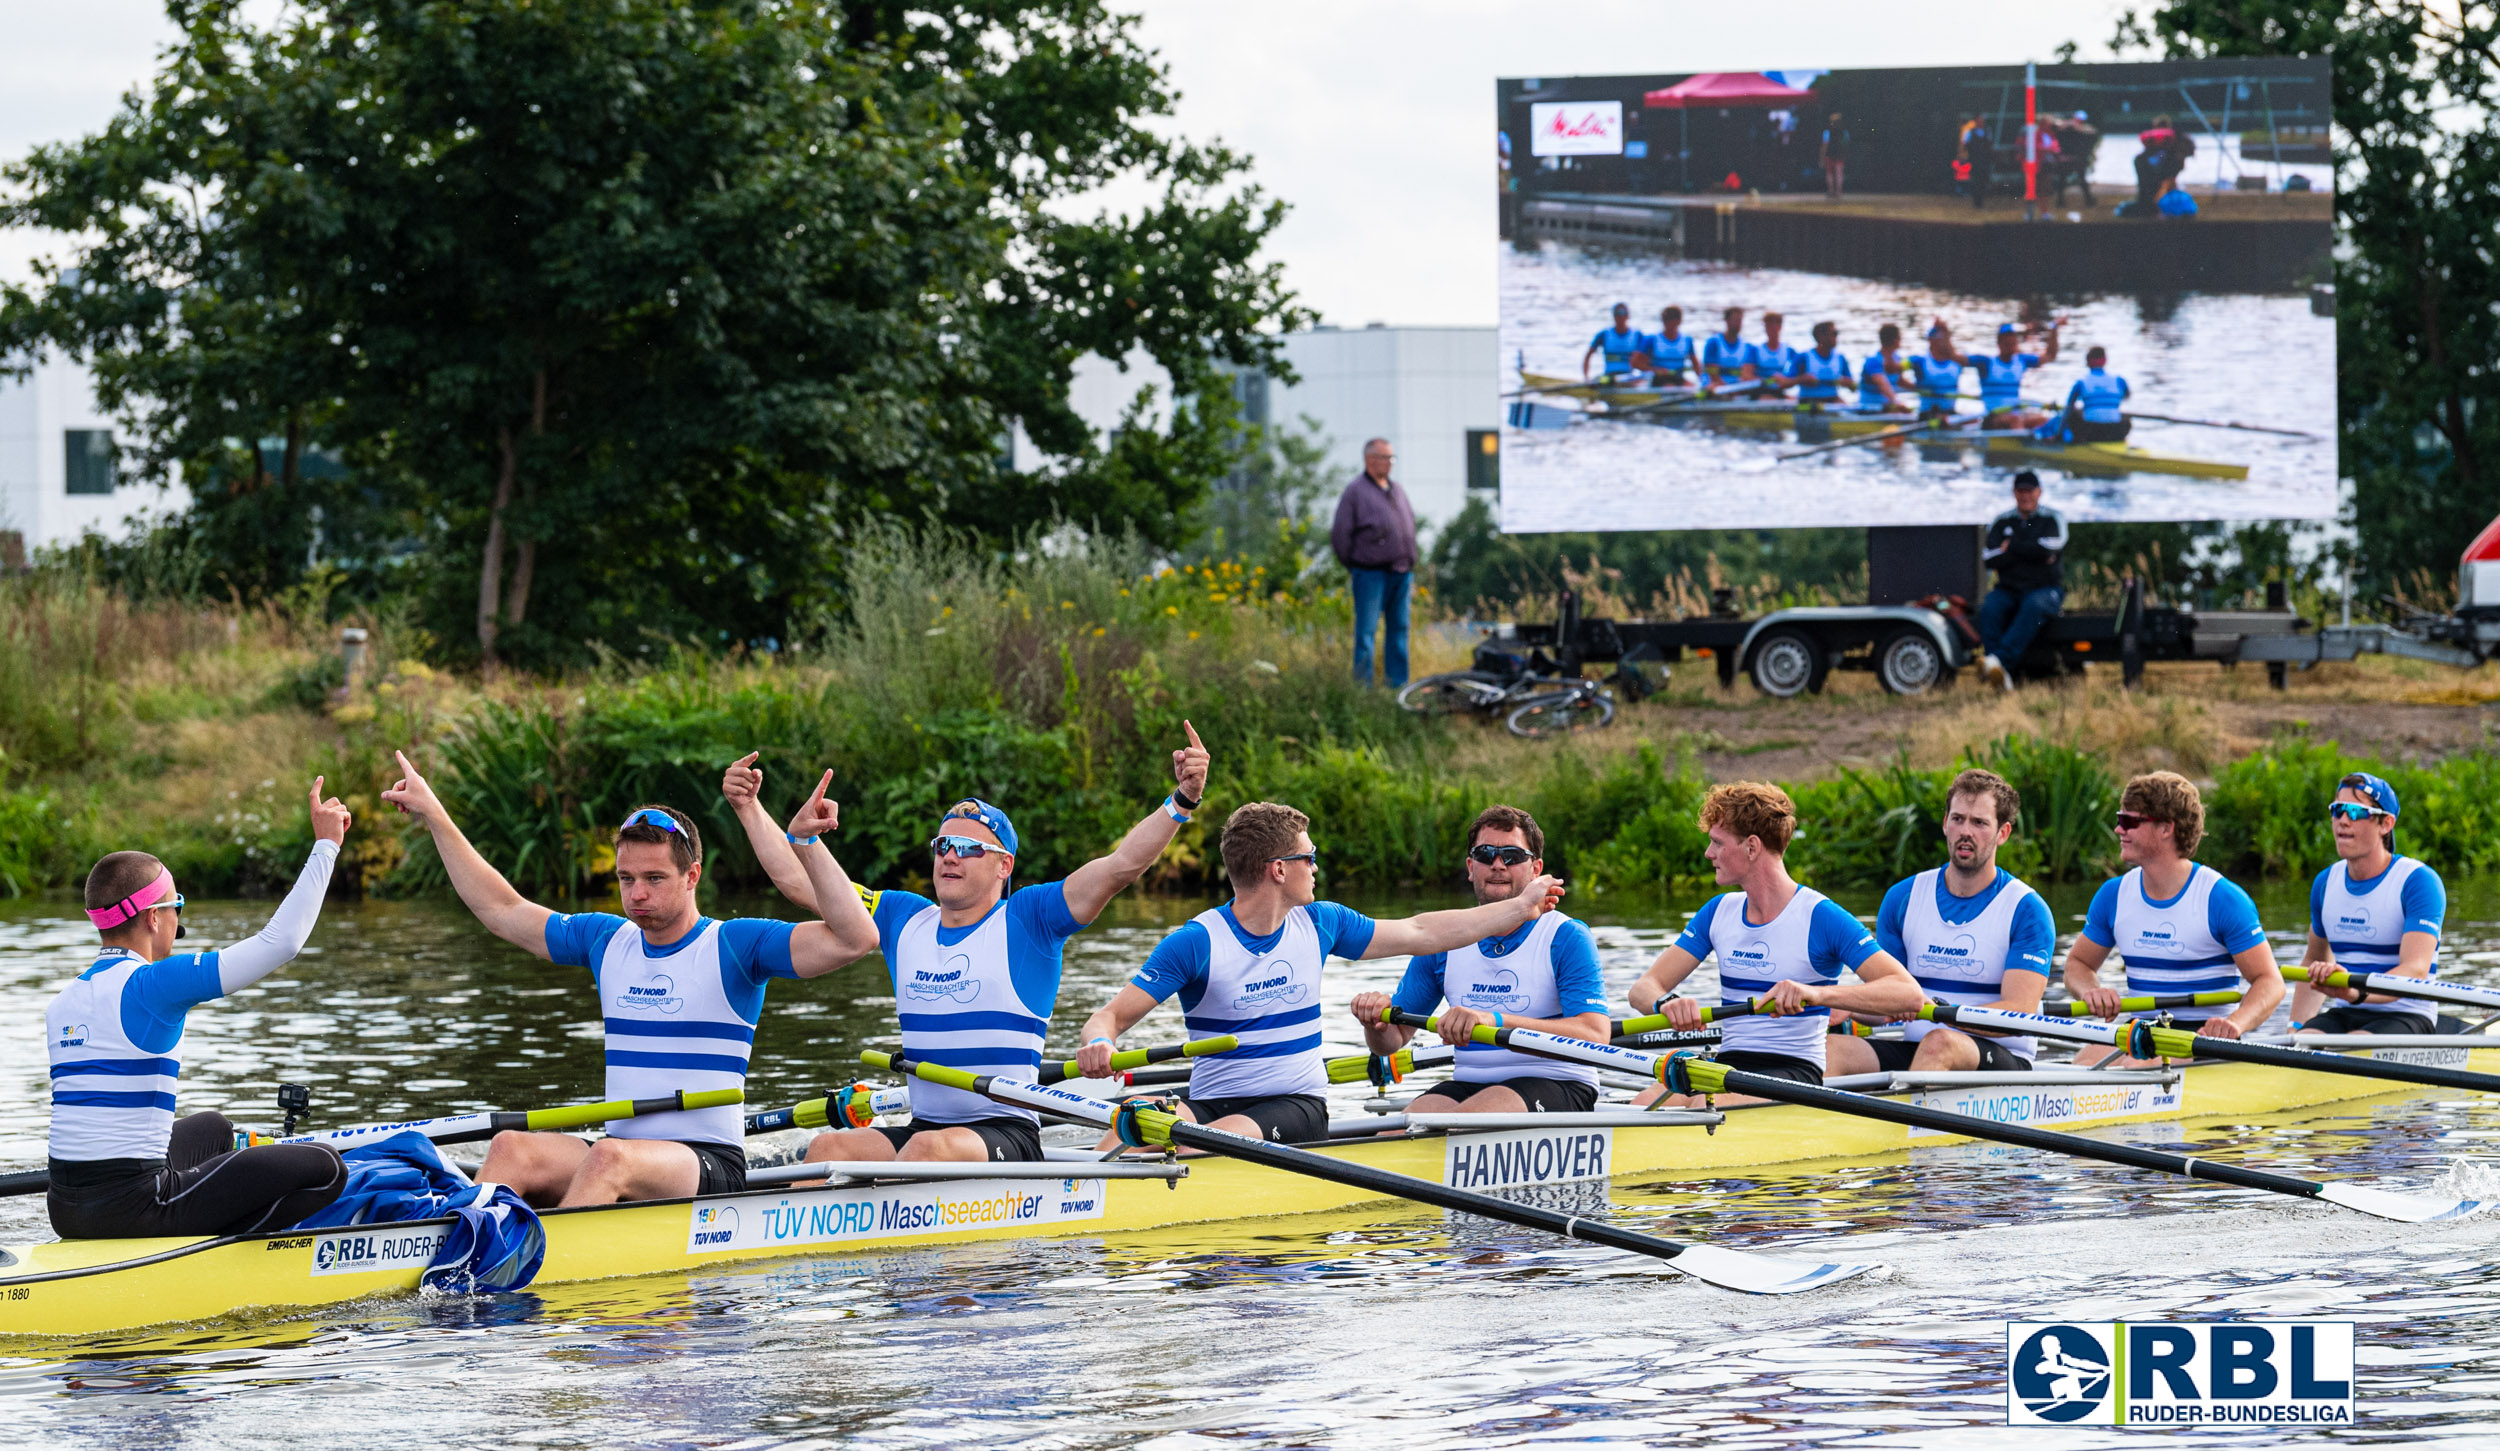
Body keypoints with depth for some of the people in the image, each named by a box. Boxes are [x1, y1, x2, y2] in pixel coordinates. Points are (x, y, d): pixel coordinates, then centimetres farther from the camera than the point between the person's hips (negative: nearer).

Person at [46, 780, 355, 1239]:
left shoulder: (61, 1004, 12)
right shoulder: (154, 983, -12)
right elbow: (280, 941, -12)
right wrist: (326, 844, -3)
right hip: (131, 1209, -9)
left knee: (212, 1129, 37)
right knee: (324, 1167, -2)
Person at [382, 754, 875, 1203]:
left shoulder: (733, 945, -2)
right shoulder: (607, 940, 15)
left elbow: (854, 938, -14)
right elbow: (500, 910, 25)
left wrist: (807, 842, -22)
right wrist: (434, 817, 25)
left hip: (711, 1168, -5)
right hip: (621, 1147, 6)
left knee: (609, 1158, -37)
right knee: (511, 1148, -23)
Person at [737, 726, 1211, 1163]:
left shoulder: (1026, 919, 1)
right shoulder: (904, 920, 16)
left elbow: (1119, 866, -11)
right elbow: (797, 881, 21)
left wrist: (1181, 801, -22)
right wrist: (748, 808, 18)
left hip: (1008, 1137, -5)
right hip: (923, 1124, 5)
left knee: (930, 1148, -37)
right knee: (827, 1147, -23)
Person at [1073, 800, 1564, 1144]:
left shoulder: (1320, 924, 9)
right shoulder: (1197, 941, -7)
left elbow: (1419, 934, 22)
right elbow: (1113, 1014, -9)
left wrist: (1519, 908, 26)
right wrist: (1099, 1045, -34)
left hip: (1298, 1106, 2)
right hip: (1212, 1101, -2)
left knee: (1227, 1137, -35)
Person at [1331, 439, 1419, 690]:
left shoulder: (1396, 490, 16)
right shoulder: (1355, 492, -5)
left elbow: (1409, 526, 24)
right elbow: (1339, 535, -5)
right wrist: (1353, 567, -1)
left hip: (1401, 572, 7)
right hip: (1371, 573, -7)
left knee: (1399, 629, 9)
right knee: (1366, 630, -6)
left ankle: (1397, 683, 14)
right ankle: (1363, 685, -4)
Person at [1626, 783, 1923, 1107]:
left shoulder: (1821, 916, -8)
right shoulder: (1718, 912, 12)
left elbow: (1908, 995, -18)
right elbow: (1644, 988, 8)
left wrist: (1816, 993, -33)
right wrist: (1666, 1004, -19)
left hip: (1794, 1071, -5)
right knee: (1644, 1105, -26)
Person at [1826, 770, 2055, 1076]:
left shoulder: (2026, 910, -2)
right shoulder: (1903, 899, 11)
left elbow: (2018, 1014, -13)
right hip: (1914, 1049, 4)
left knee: (1940, 1043, -38)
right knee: (1831, 1050, -25)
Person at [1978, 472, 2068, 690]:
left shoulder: (2052, 521, 6)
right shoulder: (2001, 522, 13)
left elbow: (2047, 549, -14)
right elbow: (1989, 559, -1)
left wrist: (2011, 546, -4)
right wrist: (2032, 553, -8)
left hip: (2046, 590, -2)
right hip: (2008, 590, 2)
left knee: (2034, 606, -37)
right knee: (1989, 609, -30)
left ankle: (2001, 660, -54)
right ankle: (2002, 679, -43)